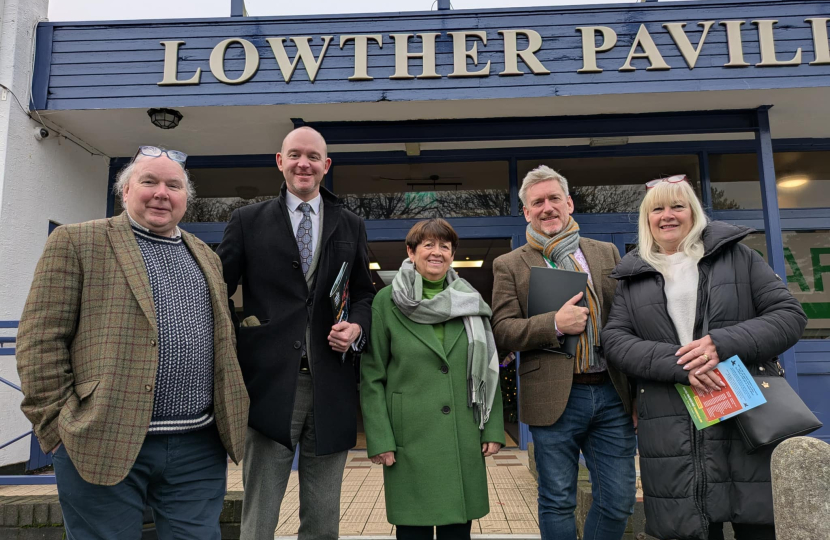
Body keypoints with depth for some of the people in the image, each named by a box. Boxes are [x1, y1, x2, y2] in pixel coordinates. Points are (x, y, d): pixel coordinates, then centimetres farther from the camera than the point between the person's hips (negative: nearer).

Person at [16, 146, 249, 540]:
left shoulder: (206, 257, 15)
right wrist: (59, 425, -8)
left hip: (199, 448, 4)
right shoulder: (75, 242, 0)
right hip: (104, 444, -4)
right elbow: (41, 339, -4)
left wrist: (228, 422, 11)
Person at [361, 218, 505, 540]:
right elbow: (372, 376, -3)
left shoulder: (470, 301, 6)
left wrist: (494, 428, 2)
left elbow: (488, 369, 8)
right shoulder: (387, 302, -3)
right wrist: (378, 438, -9)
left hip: (463, 438, 3)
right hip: (409, 437, -2)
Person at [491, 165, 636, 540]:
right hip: (555, 397, -3)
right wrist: (555, 324, -17)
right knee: (557, 503, 8)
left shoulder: (606, 253, 13)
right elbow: (502, 331, -3)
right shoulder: (509, 265, 4)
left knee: (618, 501, 11)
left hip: (612, 393, 3)